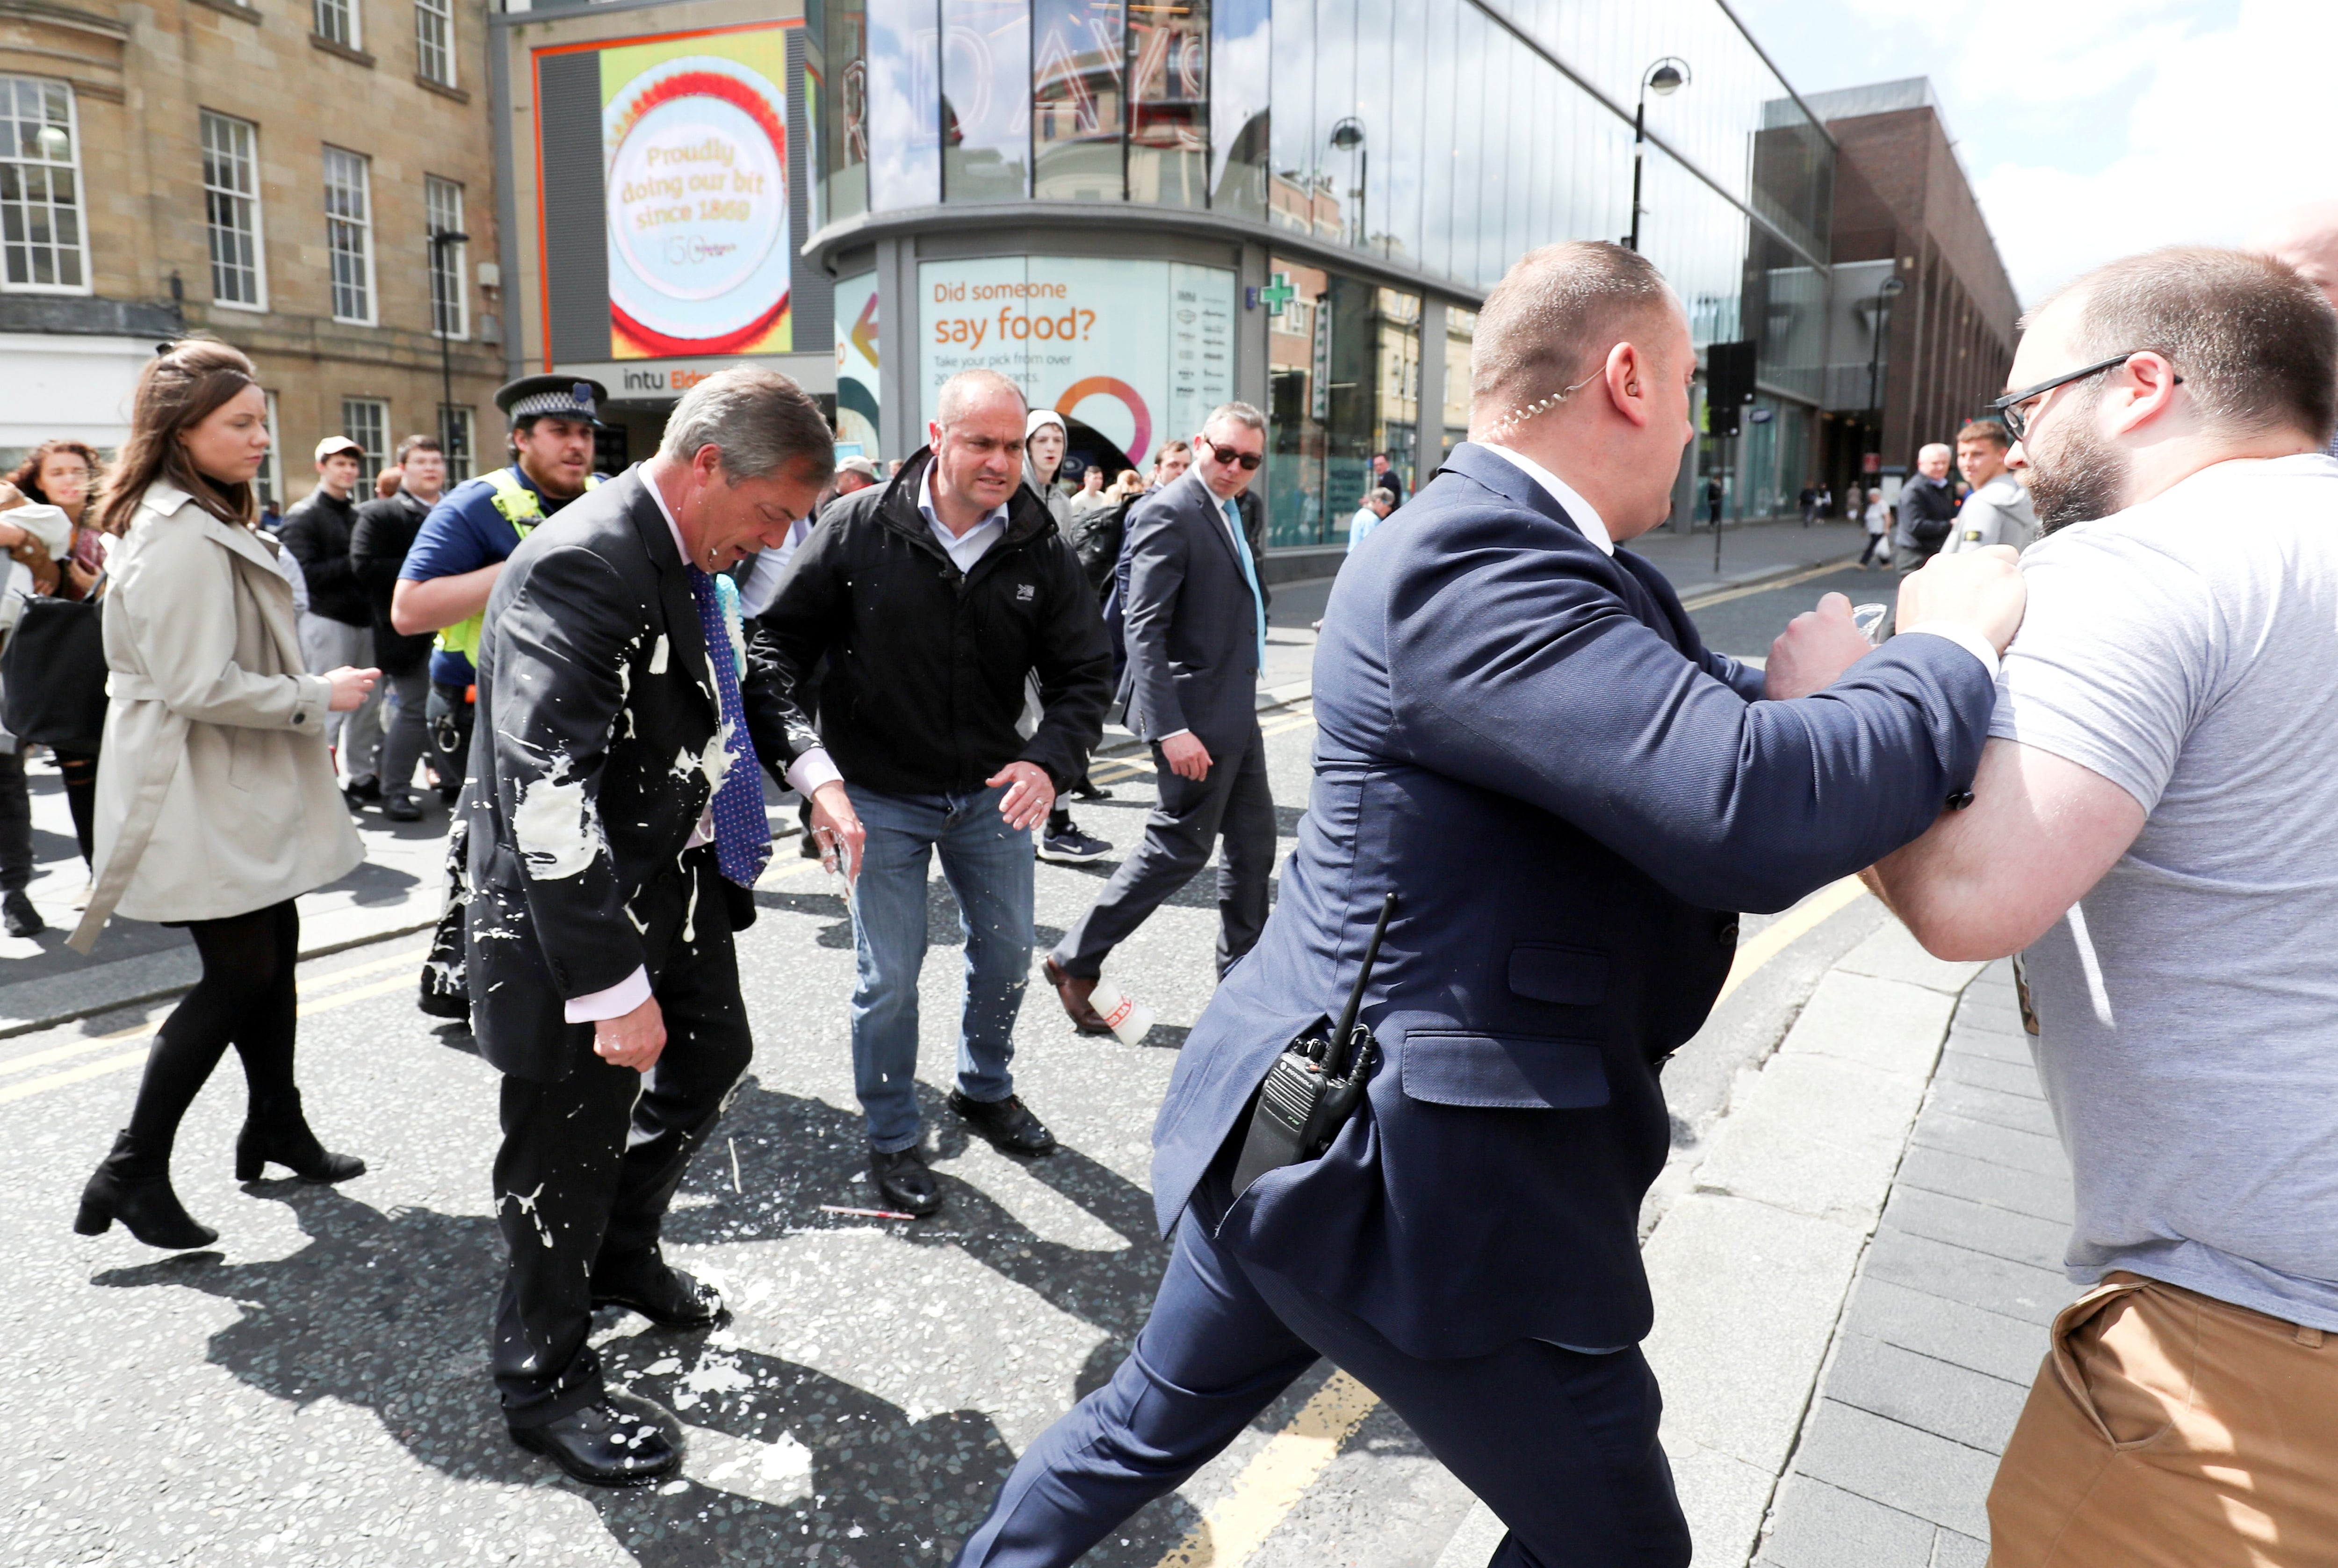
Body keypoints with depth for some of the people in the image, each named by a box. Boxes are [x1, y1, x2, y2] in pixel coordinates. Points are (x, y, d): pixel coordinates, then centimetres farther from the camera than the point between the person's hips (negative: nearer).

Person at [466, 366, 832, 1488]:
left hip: (679, 878, 10)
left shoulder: (695, 557, 3)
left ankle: (624, 1256, 50)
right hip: (575, 905, -10)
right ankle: (545, 1382, 29)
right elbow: (549, 796, -33)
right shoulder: (579, 567, -28)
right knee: (571, 1148, 5)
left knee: (711, 1062, 25)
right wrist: (614, 986, -32)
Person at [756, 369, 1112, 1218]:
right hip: (881, 795, -3)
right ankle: (892, 1138, 25)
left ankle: (985, 1089, 44)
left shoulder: (1041, 550, -7)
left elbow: (1086, 671, -3)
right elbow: (780, 638, -5)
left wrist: (1050, 759, -21)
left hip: (991, 790, 3)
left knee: (1007, 954, 16)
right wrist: (803, 749, -18)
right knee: (889, 977, 3)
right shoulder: (859, 529, -12)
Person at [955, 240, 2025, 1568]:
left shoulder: (1503, 540, 9)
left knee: (1152, 1426, 28)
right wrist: (1953, 648, -14)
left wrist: (1792, 692, -5)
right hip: (1423, 1182, -9)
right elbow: (1755, 816, -32)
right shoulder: (1471, 563, -23)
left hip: (1308, 1122, 10)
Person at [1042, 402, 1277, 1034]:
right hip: (1197, 714, -9)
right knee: (1181, 846, -2)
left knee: (1254, 841, 15)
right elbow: (1144, 629, -22)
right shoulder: (1169, 514, -16)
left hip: (1236, 710, 9)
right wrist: (1170, 728, -28)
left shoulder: (1231, 514, 13)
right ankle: (1075, 961, 10)